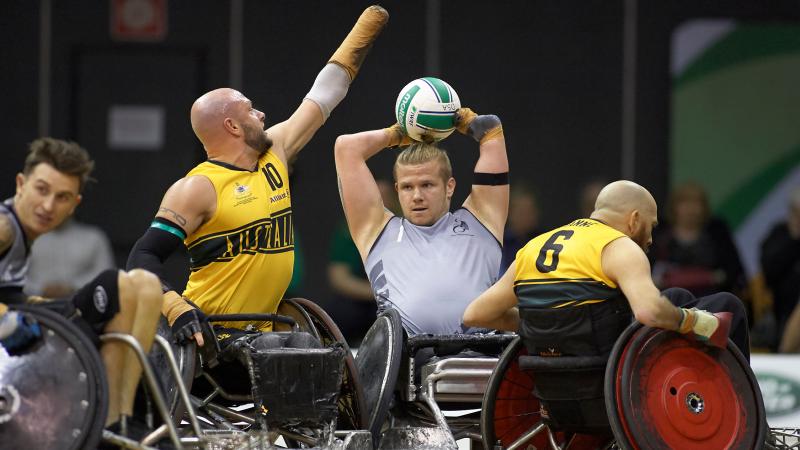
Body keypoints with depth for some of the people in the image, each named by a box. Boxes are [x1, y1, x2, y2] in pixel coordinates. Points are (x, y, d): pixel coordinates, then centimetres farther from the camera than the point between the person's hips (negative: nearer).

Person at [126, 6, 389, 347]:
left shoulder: (275, 152, 12)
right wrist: (176, 309, -32)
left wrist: (369, 23, 28)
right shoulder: (198, 188, -9)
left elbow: (323, 96, 22)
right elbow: (143, 258, -14)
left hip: (261, 334, 7)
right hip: (207, 336, -7)